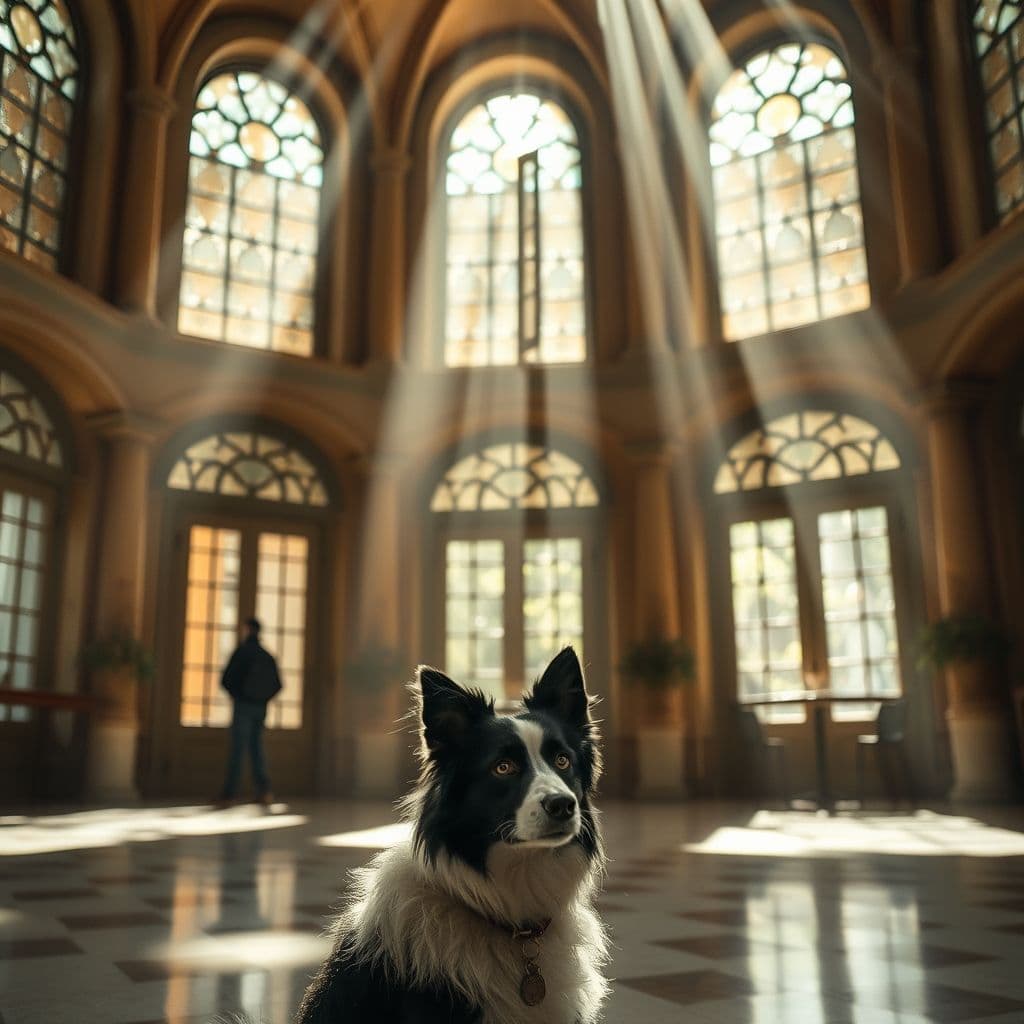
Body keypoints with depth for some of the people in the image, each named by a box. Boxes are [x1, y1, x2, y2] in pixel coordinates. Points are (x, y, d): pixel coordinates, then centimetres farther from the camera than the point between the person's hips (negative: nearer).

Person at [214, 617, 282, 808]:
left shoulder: (241, 651, -8)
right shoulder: (268, 656, 8)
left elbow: (226, 680, -10)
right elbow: (277, 685, 9)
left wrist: (236, 695, 7)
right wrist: (263, 700, 13)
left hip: (243, 706, -5)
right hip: (261, 708, 5)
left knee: (238, 750, -3)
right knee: (256, 748, 12)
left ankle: (229, 795, -1)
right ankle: (264, 790, 1)